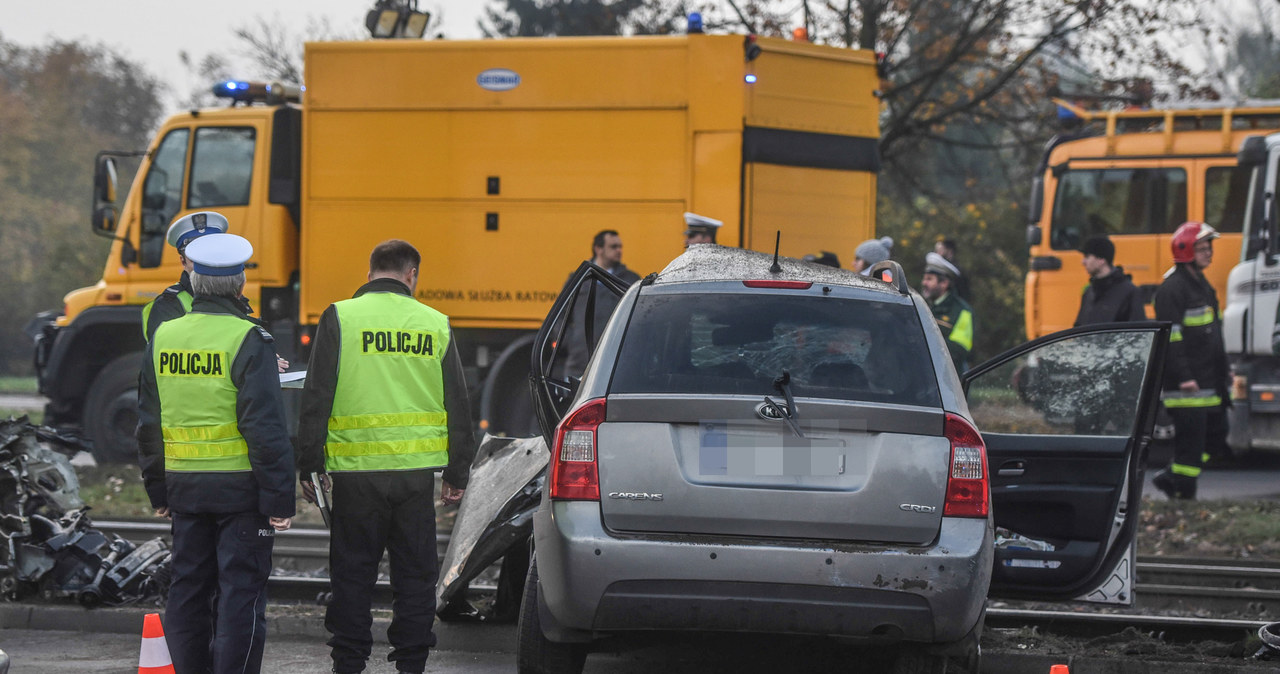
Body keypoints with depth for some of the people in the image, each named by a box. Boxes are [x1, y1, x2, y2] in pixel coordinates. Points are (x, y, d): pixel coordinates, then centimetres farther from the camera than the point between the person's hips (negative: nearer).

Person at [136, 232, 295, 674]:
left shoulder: (164, 338, 5)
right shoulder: (247, 341, -13)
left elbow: (148, 425, 11)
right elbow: (265, 427, -16)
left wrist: (158, 492, 20)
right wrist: (280, 500, -12)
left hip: (185, 486, 5)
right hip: (241, 488, -5)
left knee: (189, 589, 12)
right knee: (240, 594, -2)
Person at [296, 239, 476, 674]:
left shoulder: (340, 318, -3)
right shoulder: (436, 325, 4)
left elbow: (316, 398, -4)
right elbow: (458, 406, 9)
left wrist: (310, 466, 2)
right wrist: (457, 474, 17)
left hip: (356, 470, -2)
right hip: (417, 471, 2)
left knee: (353, 573, 6)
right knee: (415, 573, 9)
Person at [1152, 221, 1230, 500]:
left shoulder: (1202, 285, 18)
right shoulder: (1172, 289, -13)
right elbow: (1170, 336, -19)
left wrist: (1224, 368, 22)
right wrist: (1183, 377, -23)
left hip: (1209, 382, 10)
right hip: (1187, 383, -10)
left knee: (1216, 435, 12)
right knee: (1191, 438, -7)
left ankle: (1170, 478, 22)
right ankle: (1183, 495, 1)